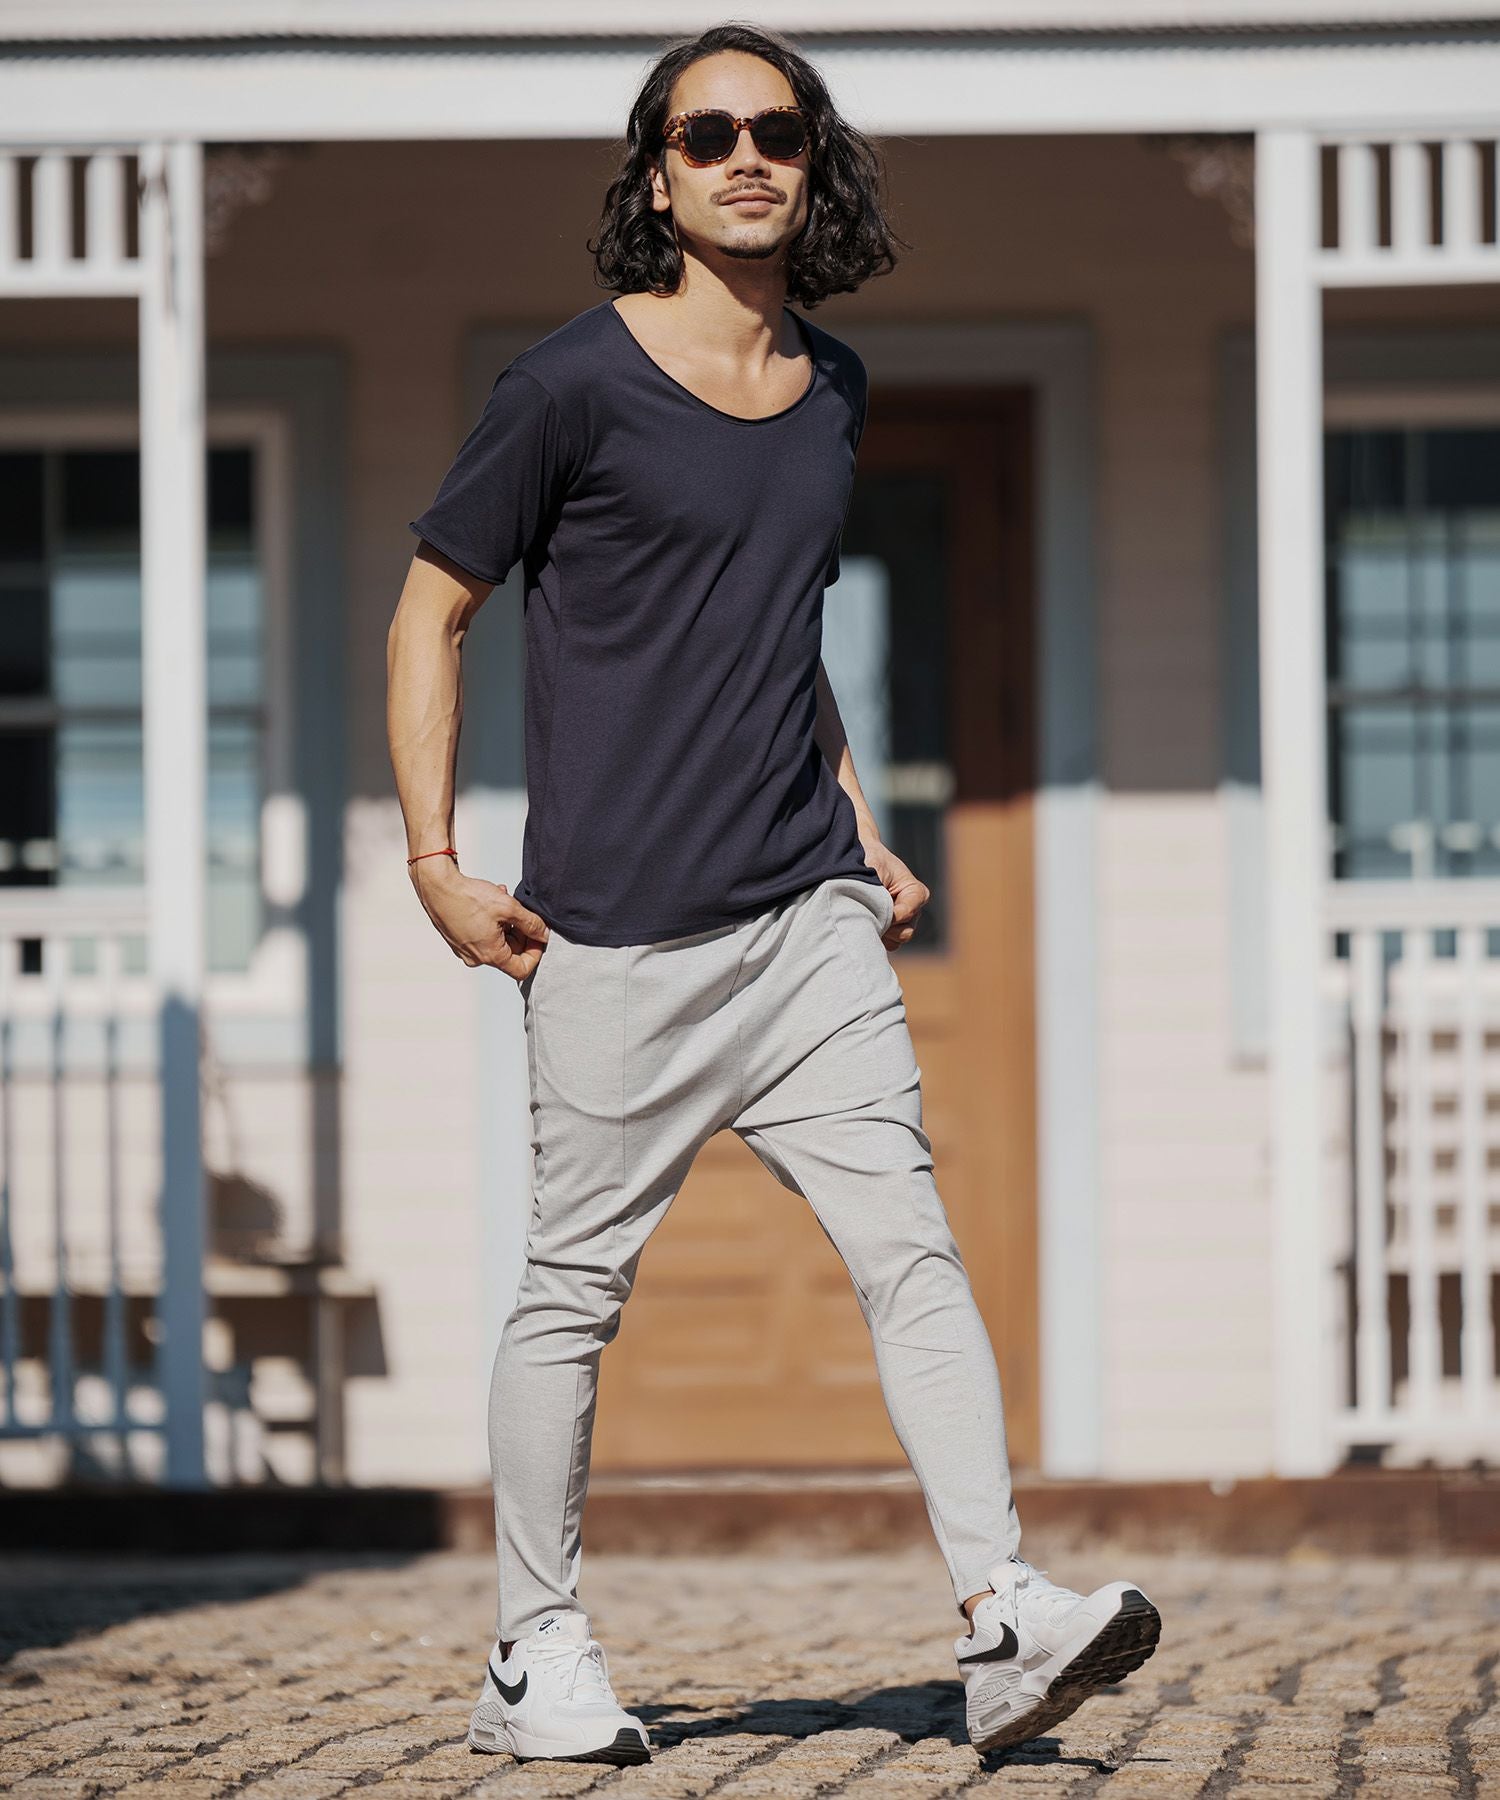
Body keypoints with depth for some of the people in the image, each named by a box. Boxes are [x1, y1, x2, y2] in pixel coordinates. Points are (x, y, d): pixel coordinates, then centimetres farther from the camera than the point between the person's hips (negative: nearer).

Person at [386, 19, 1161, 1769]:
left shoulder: (832, 391, 14)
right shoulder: (572, 383, -5)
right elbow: (431, 608, 1)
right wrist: (436, 863, -6)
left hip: (808, 920, 5)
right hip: (613, 940, -5)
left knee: (910, 1246, -7)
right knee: (578, 1283, 2)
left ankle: (1002, 1618, -13)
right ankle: (535, 1652, 14)